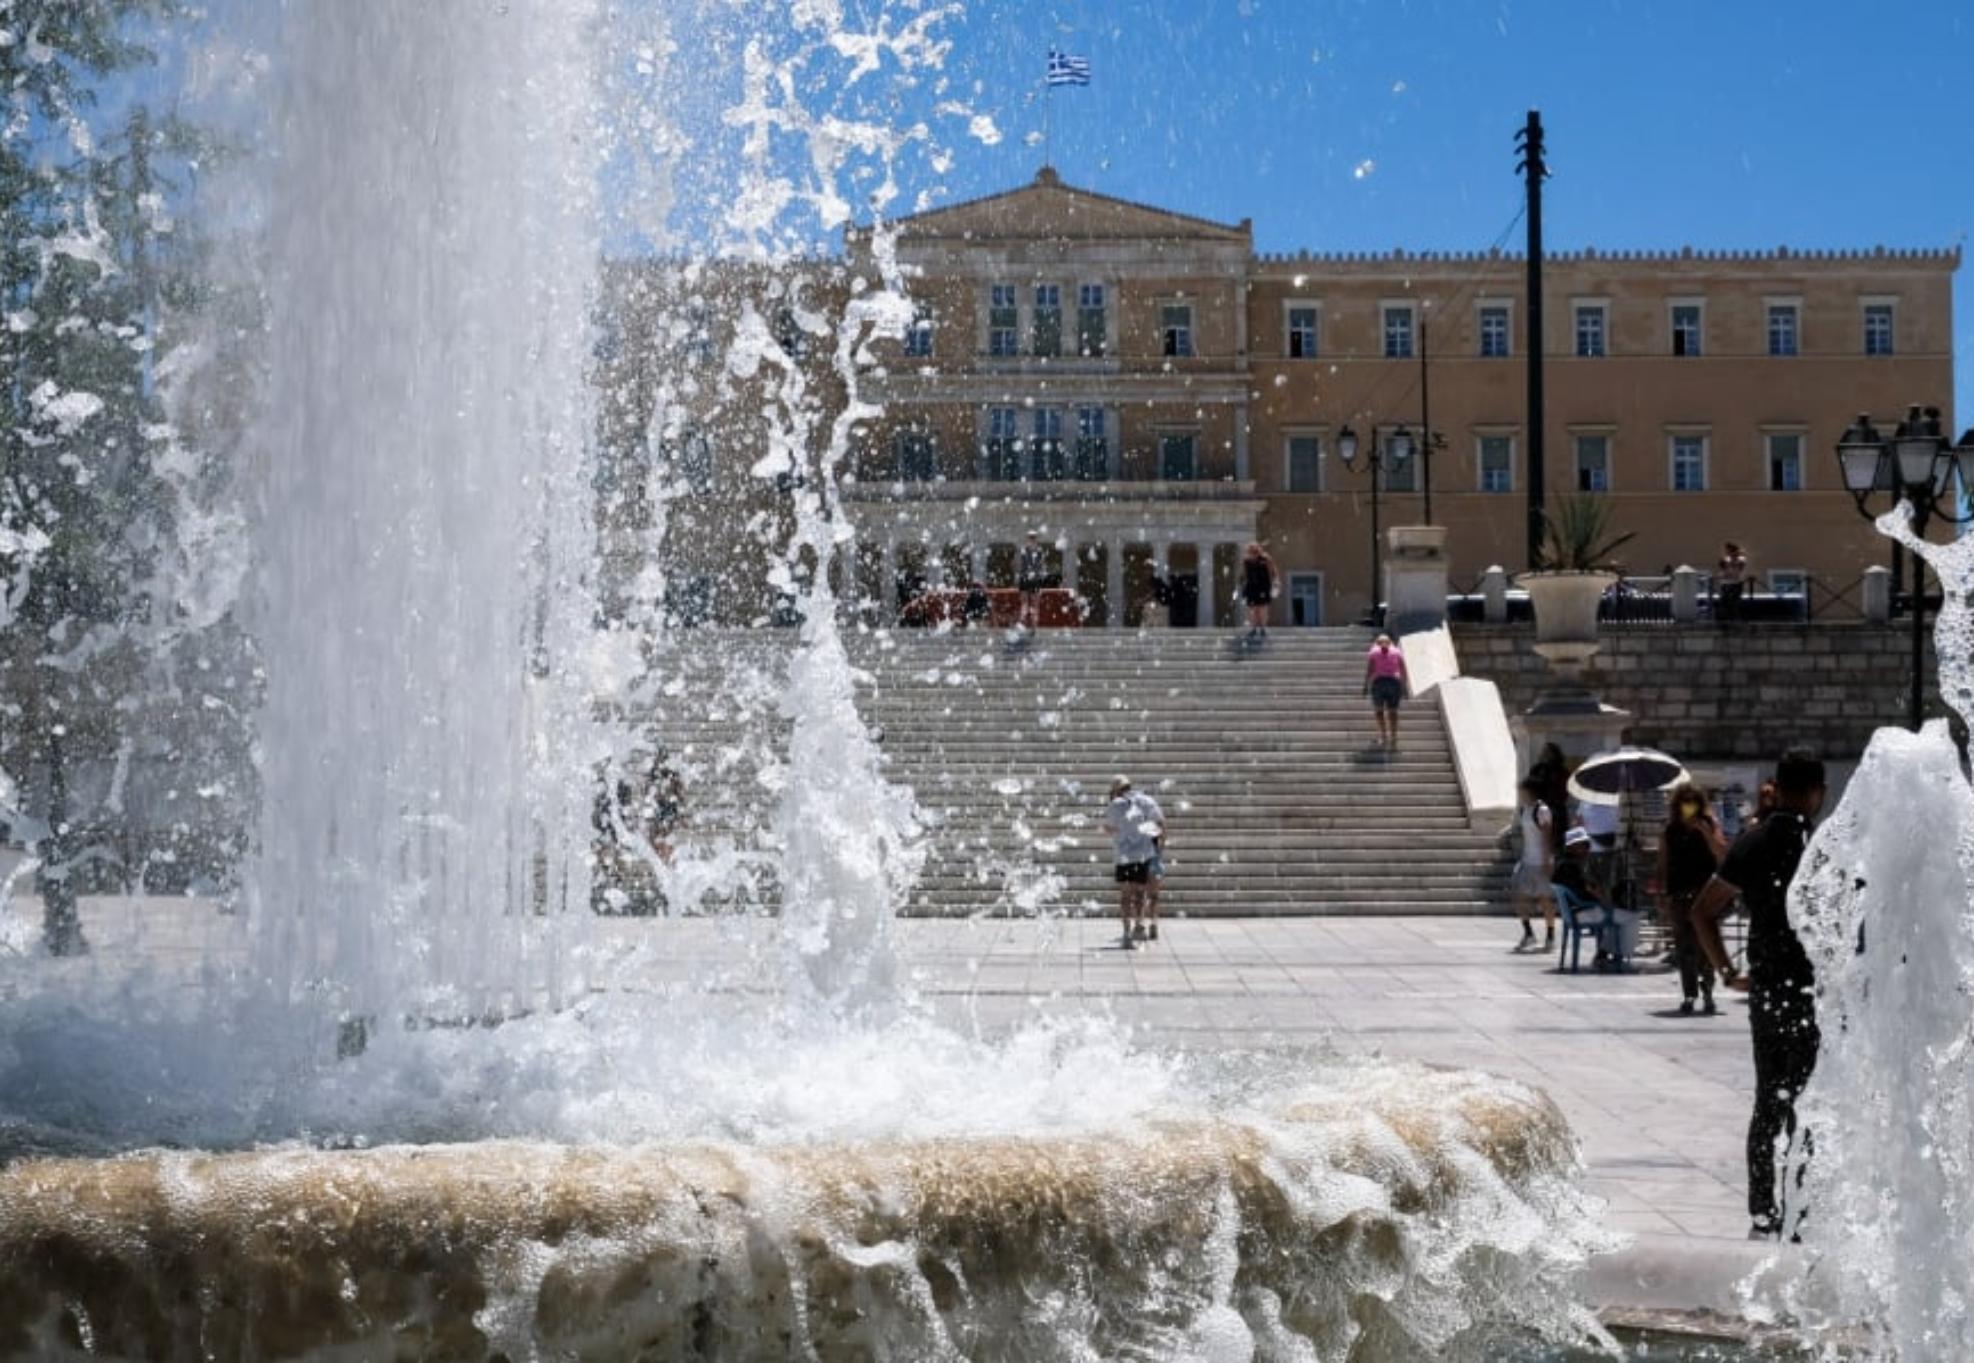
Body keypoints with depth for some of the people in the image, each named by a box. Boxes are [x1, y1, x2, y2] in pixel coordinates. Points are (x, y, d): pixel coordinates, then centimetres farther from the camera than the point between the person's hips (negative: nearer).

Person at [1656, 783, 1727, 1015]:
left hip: (1704, 893, -2)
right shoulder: (1669, 832, 8)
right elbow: (1663, 865, 9)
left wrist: (1705, 832, -13)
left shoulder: (1709, 827, 3)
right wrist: (1662, 896, 4)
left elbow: (1723, 856, -7)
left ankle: (1707, 994, 1)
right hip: (1679, 896, 2)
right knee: (1684, 949, 2)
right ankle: (1688, 995, 8)